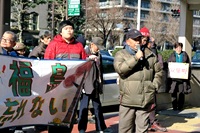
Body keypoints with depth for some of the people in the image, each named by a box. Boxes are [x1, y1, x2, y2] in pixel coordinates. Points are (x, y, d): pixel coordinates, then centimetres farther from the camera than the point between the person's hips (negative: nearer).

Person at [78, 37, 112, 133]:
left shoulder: (98, 55, 13)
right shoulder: (85, 53, -7)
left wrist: (100, 85, 16)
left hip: (95, 85, 6)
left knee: (97, 107, 13)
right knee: (84, 107, 1)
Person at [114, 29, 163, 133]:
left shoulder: (150, 55, 14)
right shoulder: (121, 55, 4)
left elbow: (158, 71, 22)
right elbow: (120, 69, -16)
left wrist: (155, 85, 9)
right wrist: (136, 58, -15)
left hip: (146, 100, 3)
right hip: (127, 99, -2)